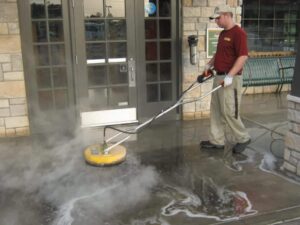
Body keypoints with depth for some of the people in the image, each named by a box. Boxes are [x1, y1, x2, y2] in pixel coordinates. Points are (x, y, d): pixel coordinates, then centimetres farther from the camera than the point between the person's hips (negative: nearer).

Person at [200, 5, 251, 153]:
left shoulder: (238, 33, -14)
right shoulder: (222, 33, 15)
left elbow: (243, 56, -22)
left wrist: (230, 76, -26)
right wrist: (209, 65, 16)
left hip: (230, 79, -10)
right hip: (219, 77, 10)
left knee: (229, 112, -4)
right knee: (216, 111, 11)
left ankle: (243, 139, 15)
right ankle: (216, 141, 20)